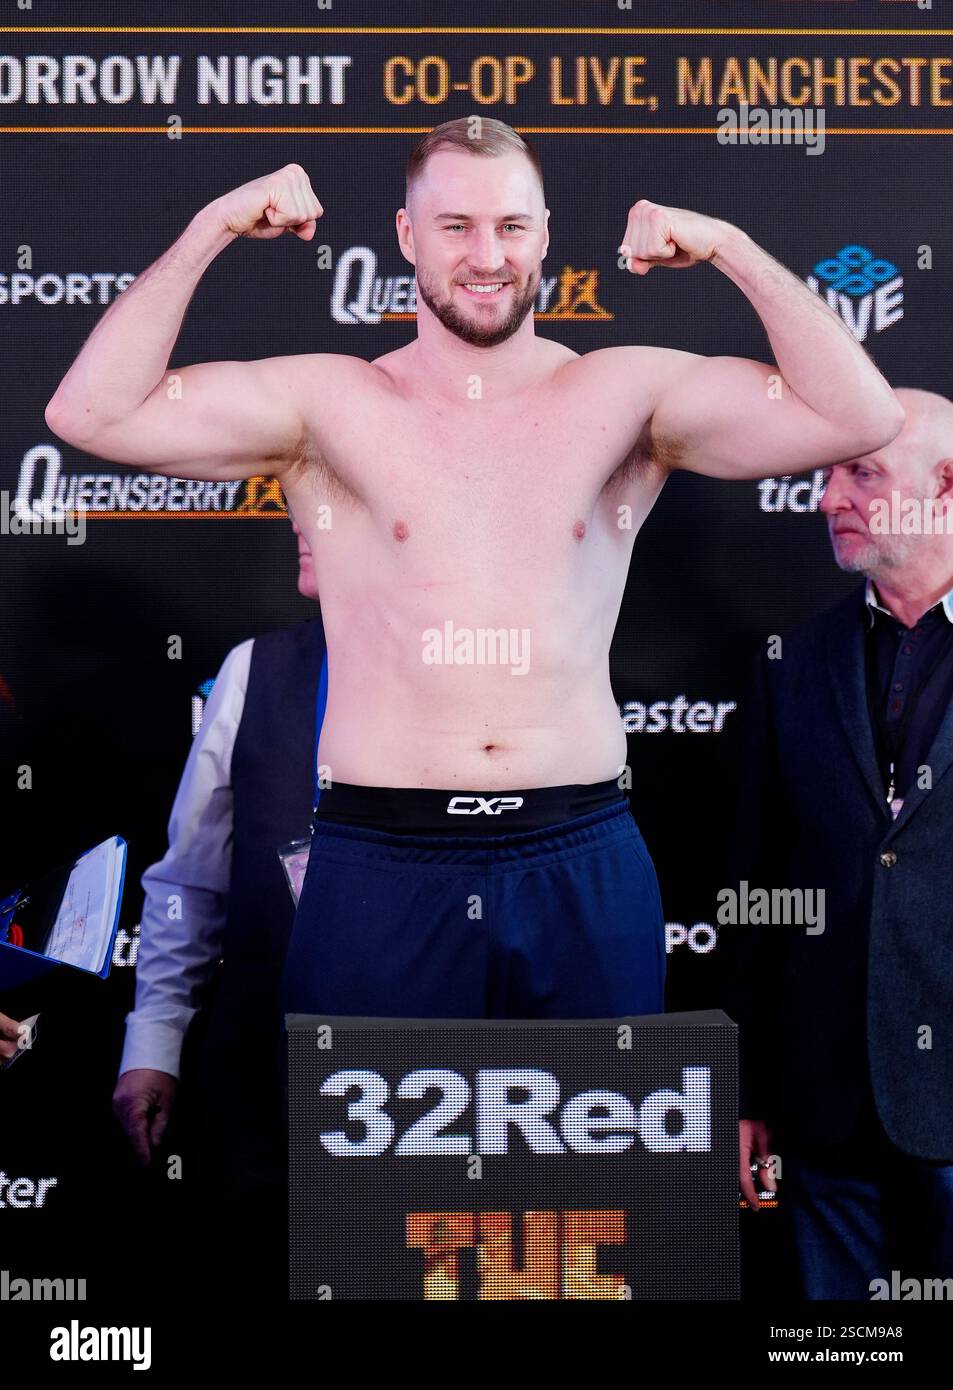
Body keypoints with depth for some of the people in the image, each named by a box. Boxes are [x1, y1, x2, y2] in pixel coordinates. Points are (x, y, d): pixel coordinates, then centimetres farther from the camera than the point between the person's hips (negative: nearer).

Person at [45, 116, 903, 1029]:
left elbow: (860, 418, -4)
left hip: (583, 868, 1)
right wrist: (214, 228, -7)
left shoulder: (628, 395, 3)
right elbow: (90, 413, -8)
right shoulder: (328, 404, 1)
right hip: (377, 872, -1)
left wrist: (730, 248, -6)